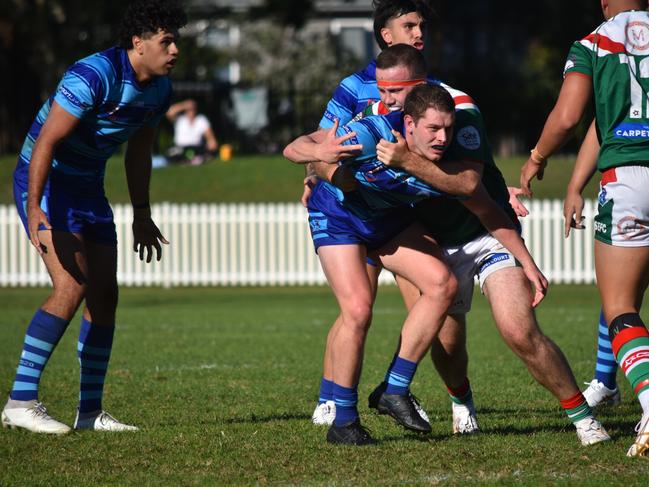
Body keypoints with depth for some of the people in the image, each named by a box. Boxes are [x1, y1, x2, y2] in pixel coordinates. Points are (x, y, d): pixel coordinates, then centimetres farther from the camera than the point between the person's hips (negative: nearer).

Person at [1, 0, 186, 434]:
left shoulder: (160, 88, 2)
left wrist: (142, 215, 20)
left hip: (88, 187, 9)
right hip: (45, 184, -9)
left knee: (105, 295, 5)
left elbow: (139, 151, 17)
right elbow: (46, 141, -27)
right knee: (73, 285, -21)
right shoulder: (95, 76, -25)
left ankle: (91, 411, 13)